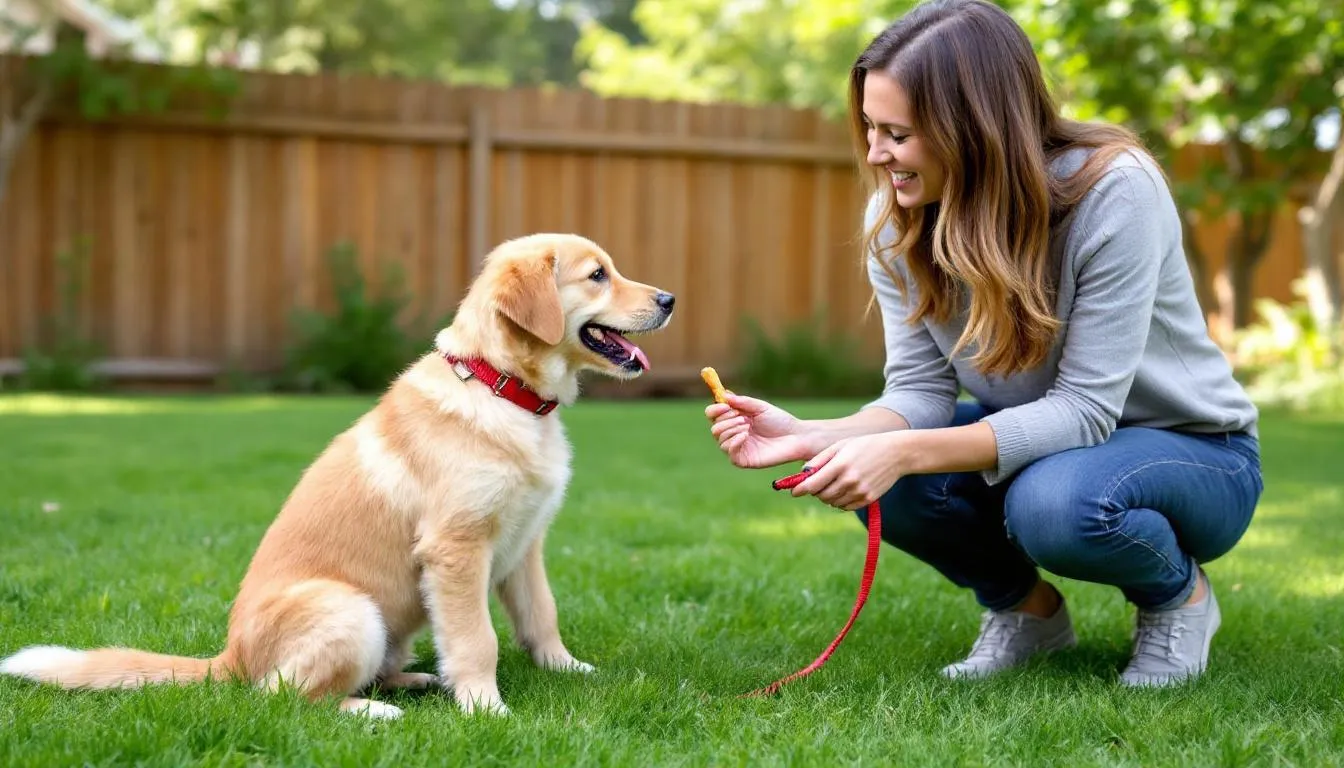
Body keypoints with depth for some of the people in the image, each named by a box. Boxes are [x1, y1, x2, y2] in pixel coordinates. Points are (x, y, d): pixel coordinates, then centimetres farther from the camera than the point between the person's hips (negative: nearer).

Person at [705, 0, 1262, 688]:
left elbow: (1085, 407, -30)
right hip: (1035, 441, 5)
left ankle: (1181, 593, -2)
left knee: (1052, 502, -37)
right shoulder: (897, 216, -11)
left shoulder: (1113, 191, -28)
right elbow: (921, 391, -11)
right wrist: (813, 436, -32)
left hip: (1190, 450, -5)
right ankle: (1026, 606, 5)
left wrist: (904, 451, -41)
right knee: (874, 476, -24)